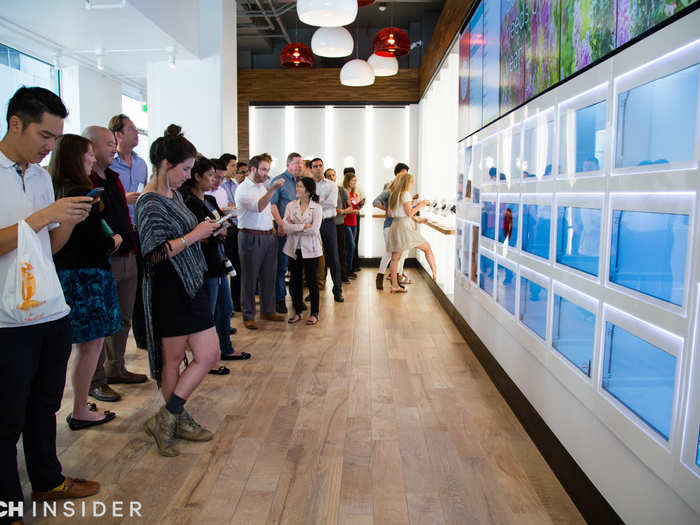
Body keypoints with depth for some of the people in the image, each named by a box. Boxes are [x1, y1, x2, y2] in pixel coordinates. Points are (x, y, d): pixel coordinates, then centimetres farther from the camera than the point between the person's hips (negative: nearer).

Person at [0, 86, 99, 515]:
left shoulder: (42, 176, 12)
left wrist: (71, 220, -3)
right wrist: (44, 216, -20)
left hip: (52, 315, 7)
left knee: (44, 407, 20)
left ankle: (47, 480, 37)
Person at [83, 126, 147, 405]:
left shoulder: (114, 179, 16)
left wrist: (133, 245, 17)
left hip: (127, 259, 8)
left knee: (123, 319, 16)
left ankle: (116, 369, 31)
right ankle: (95, 381, 14)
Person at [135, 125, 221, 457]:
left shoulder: (174, 195, 12)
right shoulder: (150, 203, -15)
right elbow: (156, 253, -23)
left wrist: (205, 232, 9)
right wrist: (194, 235, -16)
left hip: (191, 286, 9)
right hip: (168, 290, -9)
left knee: (208, 354, 8)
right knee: (173, 358, 6)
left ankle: (172, 419, 21)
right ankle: (170, 420, 25)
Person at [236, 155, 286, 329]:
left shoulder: (263, 186, 16)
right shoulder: (243, 189, -11)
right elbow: (258, 207, -26)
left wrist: (274, 229, 15)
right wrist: (272, 189, -33)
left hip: (269, 236, 8)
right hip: (251, 237, -8)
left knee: (269, 276, 13)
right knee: (249, 278, 0)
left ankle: (268, 311, 25)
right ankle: (248, 316, 10)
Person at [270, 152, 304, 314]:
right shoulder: (279, 180, -5)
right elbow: (272, 204, -11)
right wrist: (281, 224, -17)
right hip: (283, 230, -6)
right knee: (281, 265, 0)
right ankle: (280, 299, 9)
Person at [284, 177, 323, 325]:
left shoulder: (317, 207, -4)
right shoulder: (291, 206, 5)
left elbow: (314, 230, -16)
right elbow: (286, 227, -8)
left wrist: (294, 227, -9)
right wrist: (304, 226, -14)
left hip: (310, 249, -3)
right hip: (294, 249, 3)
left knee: (312, 281, 4)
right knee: (295, 281, 9)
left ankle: (314, 313, 17)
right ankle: (297, 312, 23)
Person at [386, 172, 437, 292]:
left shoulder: (393, 194, 16)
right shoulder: (405, 193, -6)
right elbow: (410, 213, -11)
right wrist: (421, 204, -2)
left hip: (394, 225, 8)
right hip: (405, 225, -8)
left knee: (395, 257, 6)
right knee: (427, 248, 1)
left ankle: (394, 285, 7)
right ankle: (435, 274, -5)